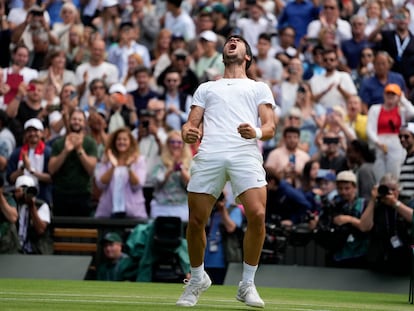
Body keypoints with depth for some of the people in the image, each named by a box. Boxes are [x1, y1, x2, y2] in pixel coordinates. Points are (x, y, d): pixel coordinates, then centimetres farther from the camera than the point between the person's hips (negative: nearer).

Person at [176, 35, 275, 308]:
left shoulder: (259, 88, 25)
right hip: (209, 153, 2)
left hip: (246, 153, -2)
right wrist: (188, 133, -3)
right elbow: (192, 122, 22)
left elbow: (270, 127, 12)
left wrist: (257, 132, -12)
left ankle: (247, 285, -5)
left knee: (257, 215, -20)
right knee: (196, 220, -4)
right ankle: (197, 279, 19)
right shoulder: (206, 88, 31)